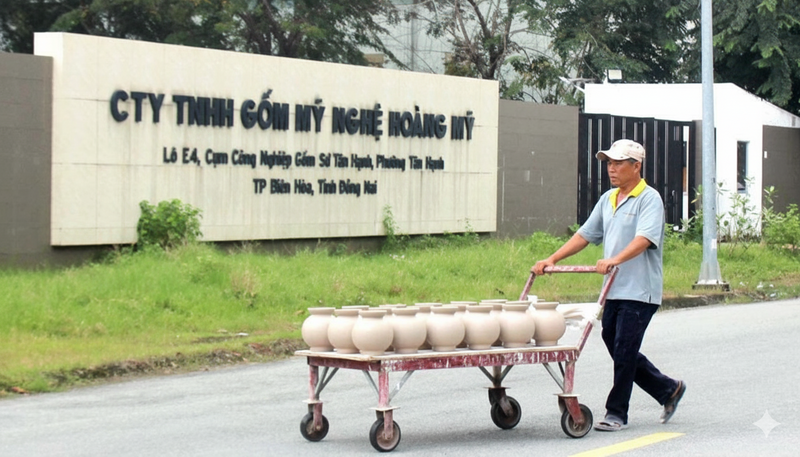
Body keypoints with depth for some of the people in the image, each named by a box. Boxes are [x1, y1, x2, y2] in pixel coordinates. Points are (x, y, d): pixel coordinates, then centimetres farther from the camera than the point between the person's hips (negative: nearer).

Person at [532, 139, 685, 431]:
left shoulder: (649, 199, -9)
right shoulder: (608, 199, 15)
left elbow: (644, 238, -24)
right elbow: (585, 235, 19)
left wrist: (616, 259, -39)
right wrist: (552, 259, 9)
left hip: (639, 291, -8)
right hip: (614, 290, 8)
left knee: (624, 352, -6)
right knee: (616, 348, 11)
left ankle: (616, 412, 4)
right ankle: (668, 389, 25)